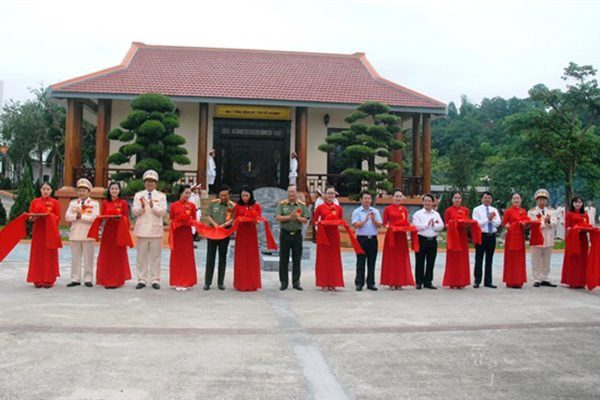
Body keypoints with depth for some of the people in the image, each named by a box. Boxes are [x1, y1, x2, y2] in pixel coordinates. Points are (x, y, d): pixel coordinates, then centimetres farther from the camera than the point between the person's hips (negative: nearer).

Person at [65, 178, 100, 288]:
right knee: (75, 258, 6)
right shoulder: (73, 203, 15)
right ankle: (75, 279, 12)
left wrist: (81, 216, -13)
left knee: (88, 258, 0)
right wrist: (76, 216, -14)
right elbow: (67, 217, 3)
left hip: (88, 234, -3)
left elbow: (94, 217, -10)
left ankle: (88, 279, 6)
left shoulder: (94, 203, 4)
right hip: (75, 234, 3)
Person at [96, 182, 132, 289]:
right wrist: (106, 217, -13)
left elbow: (126, 218, 3)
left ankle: (117, 281, 6)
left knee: (118, 256, -1)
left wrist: (119, 217, -16)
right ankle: (107, 281, 9)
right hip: (107, 231, 2)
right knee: (106, 256, 1)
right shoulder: (105, 203, 10)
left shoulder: (123, 203, 4)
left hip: (119, 231, -2)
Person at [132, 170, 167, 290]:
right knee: (142, 256, 5)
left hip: (156, 229, -1)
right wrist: (142, 206, -19)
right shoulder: (138, 195, 12)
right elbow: (134, 211, 1)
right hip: (142, 229, 1)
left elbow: (163, 212, -4)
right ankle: (142, 280, 11)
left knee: (155, 256, 2)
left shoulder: (161, 196, 8)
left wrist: (153, 206, -20)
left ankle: (155, 280, 7)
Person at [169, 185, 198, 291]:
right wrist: (174, 223, -12)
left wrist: (190, 221, -13)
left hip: (187, 233, 0)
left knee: (187, 257, 2)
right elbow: (171, 220, 8)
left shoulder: (192, 205, 4)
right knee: (176, 257, 4)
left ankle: (186, 282, 11)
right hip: (176, 233, 0)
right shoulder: (174, 205, 2)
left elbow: (194, 220, 7)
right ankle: (177, 282, 12)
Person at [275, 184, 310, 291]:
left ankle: (296, 282, 12)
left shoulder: (302, 205, 7)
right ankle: (284, 282, 9)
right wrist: (289, 217, -16)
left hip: (297, 235, 1)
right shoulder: (281, 204, 5)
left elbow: (305, 220, 1)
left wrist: (298, 218, -16)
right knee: (283, 259, 2)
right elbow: (277, 218, -6)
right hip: (285, 234, -1)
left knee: (297, 260, 4)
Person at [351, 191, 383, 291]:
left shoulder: (375, 211, 11)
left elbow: (380, 225, 4)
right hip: (361, 239, -3)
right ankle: (359, 283, 3)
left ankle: (371, 283, 12)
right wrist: (365, 220, -20)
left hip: (373, 239, 3)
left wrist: (374, 221, -15)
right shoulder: (357, 212, 3)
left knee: (372, 262, 5)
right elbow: (355, 225, -9)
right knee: (360, 262, -2)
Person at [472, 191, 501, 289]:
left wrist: (492, 219, -15)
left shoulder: (494, 210, 14)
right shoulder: (477, 210, 2)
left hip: (492, 236, 4)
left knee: (489, 259, 7)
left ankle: (488, 281, 12)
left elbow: (498, 222, 2)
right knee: (479, 259, -1)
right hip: (481, 236, -4)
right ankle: (477, 281, 5)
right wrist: (487, 219, -14)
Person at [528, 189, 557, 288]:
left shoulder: (551, 211, 12)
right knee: (536, 262, 0)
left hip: (548, 240, 4)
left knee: (546, 261, 10)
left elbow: (554, 223, -2)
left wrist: (549, 221, -21)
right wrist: (545, 222, -18)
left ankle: (544, 279, 17)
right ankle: (537, 279, 6)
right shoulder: (532, 212, 1)